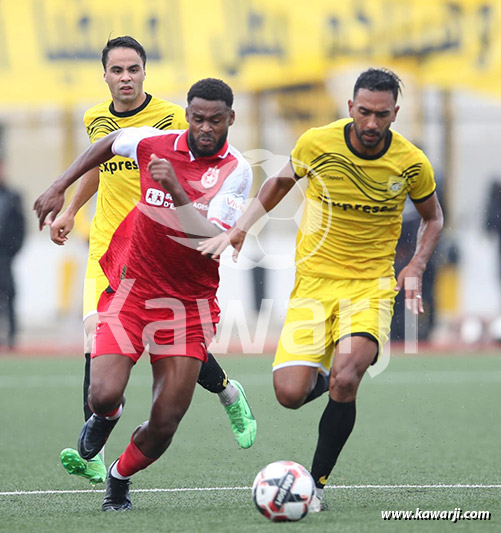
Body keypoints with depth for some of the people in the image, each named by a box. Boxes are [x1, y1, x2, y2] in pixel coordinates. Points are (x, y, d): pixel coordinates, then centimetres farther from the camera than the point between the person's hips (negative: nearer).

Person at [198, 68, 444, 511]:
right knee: (290, 395, -13)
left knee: (344, 382, -26)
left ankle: (317, 483, -8)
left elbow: (432, 217, 13)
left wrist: (416, 267, -3)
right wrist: (238, 230, 1)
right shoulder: (318, 143, -8)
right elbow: (281, 182, 13)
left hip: (371, 286, -1)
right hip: (314, 281, 1)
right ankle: (320, 377, 26)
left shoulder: (412, 163, -8)